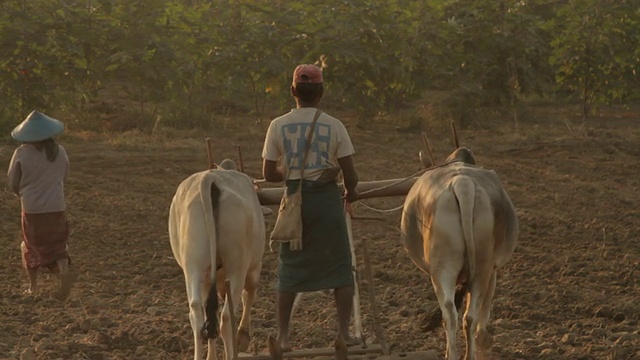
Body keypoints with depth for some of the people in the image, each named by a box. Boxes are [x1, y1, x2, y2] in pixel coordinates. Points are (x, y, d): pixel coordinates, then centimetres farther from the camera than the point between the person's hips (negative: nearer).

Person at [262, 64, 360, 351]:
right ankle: (344, 332, 9)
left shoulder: (278, 126, -2)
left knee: (288, 268, 9)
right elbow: (350, 173, -4)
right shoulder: (334, 126, -5)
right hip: (327, 197, -1)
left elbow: (268, 174, 0)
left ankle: (283, 336, 9)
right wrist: (351, 191, 17)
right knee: (340, 266, 9)